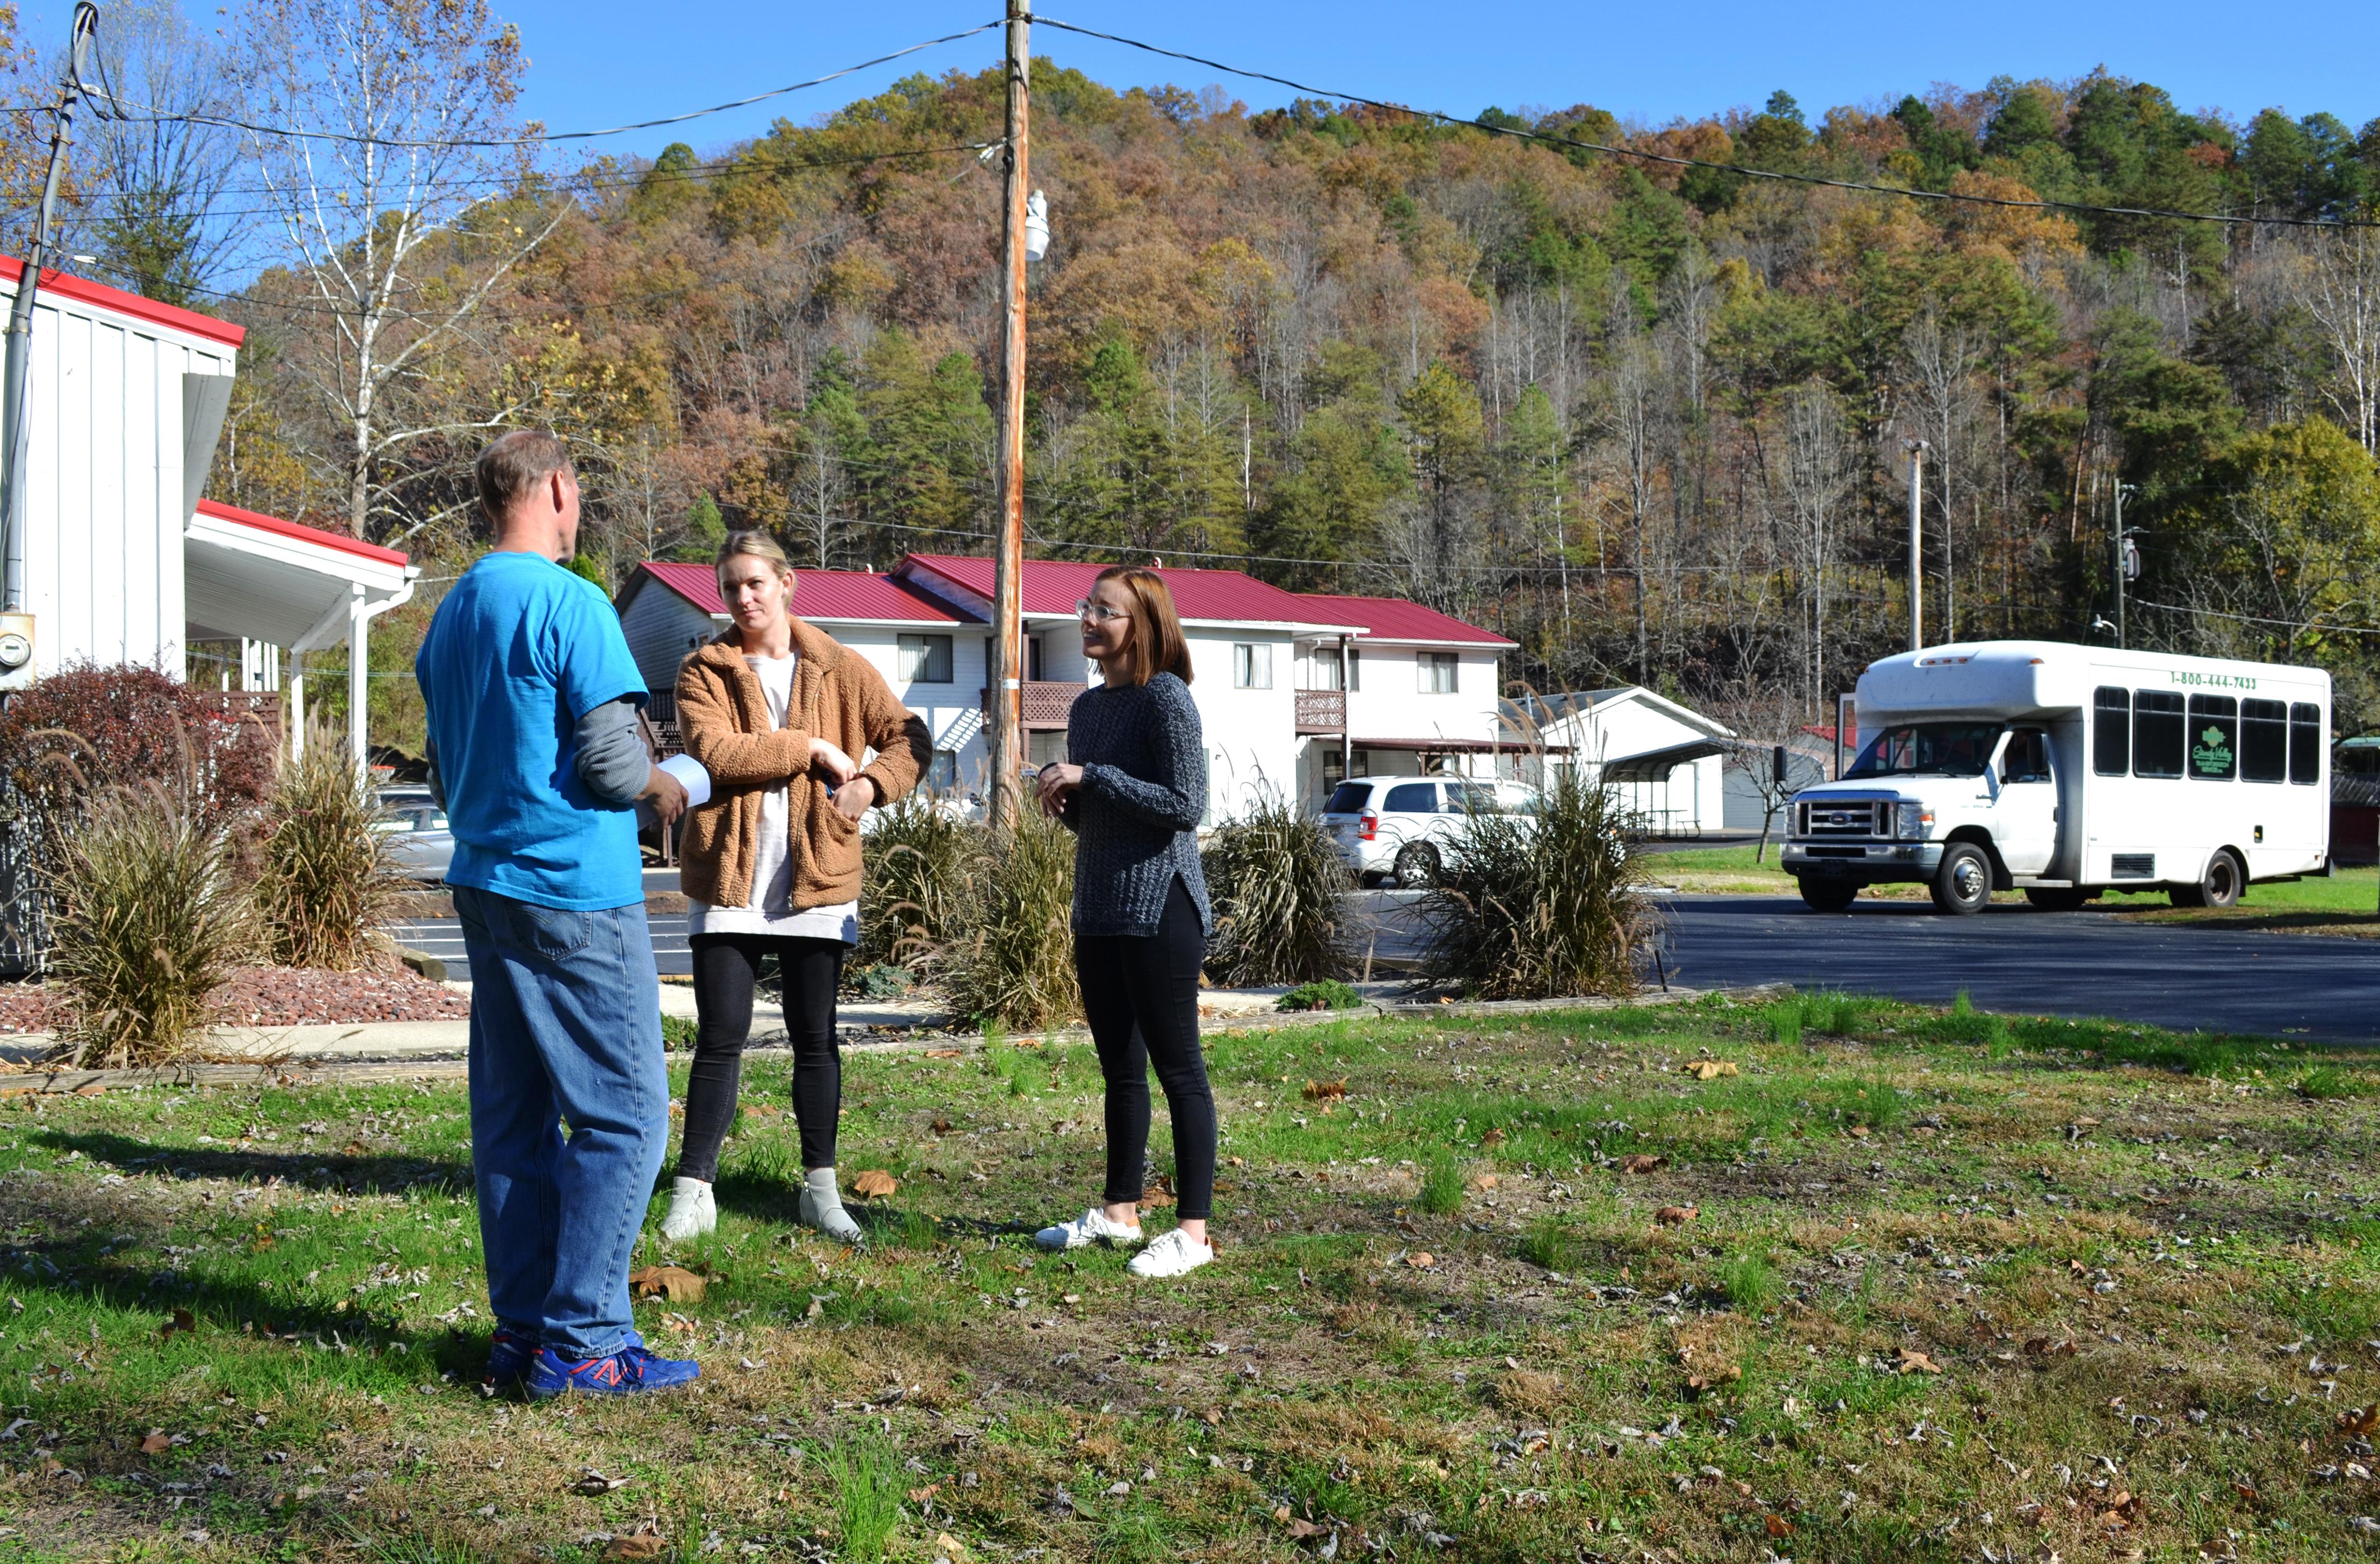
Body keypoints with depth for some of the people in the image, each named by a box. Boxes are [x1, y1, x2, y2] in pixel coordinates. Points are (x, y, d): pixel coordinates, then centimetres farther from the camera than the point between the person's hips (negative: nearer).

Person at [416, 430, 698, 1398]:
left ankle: (522, 1332, 15)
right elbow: (610, 759, -17)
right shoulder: (569, 604, -12)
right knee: (624, 1113, -4)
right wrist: (666, 792, 2)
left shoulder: (451, 616, 15)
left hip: (483, 885, 9)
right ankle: (582, 1341, -5)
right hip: (576, 893, -9)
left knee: (513, 1118, 11)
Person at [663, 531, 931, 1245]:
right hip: (728, 880, -1)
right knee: (720, 1039, -1)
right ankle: (694, 1191, 5)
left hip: (816, 883, 1)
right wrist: (811, 747, -14)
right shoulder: (705, 671, 2)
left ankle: (821, 1189, 17)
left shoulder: (839, 670, 6)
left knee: (815, 1039, 8)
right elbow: (714, 752, -15)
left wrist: (869, 785, -13)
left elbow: (910, 739, 5)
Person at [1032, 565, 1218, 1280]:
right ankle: (1120, 1211, 26)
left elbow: (1185, 806, -18)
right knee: (1120, 1067, 15)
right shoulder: (1088, 706, 14)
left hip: (1158, 908, -8)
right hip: (1098, 911, 8)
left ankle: (1193, 1232, 0)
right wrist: (1060, 800, 0)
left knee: (1176, 1067, -4)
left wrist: (1092, 775, -16)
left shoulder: (1164, 697, -11)